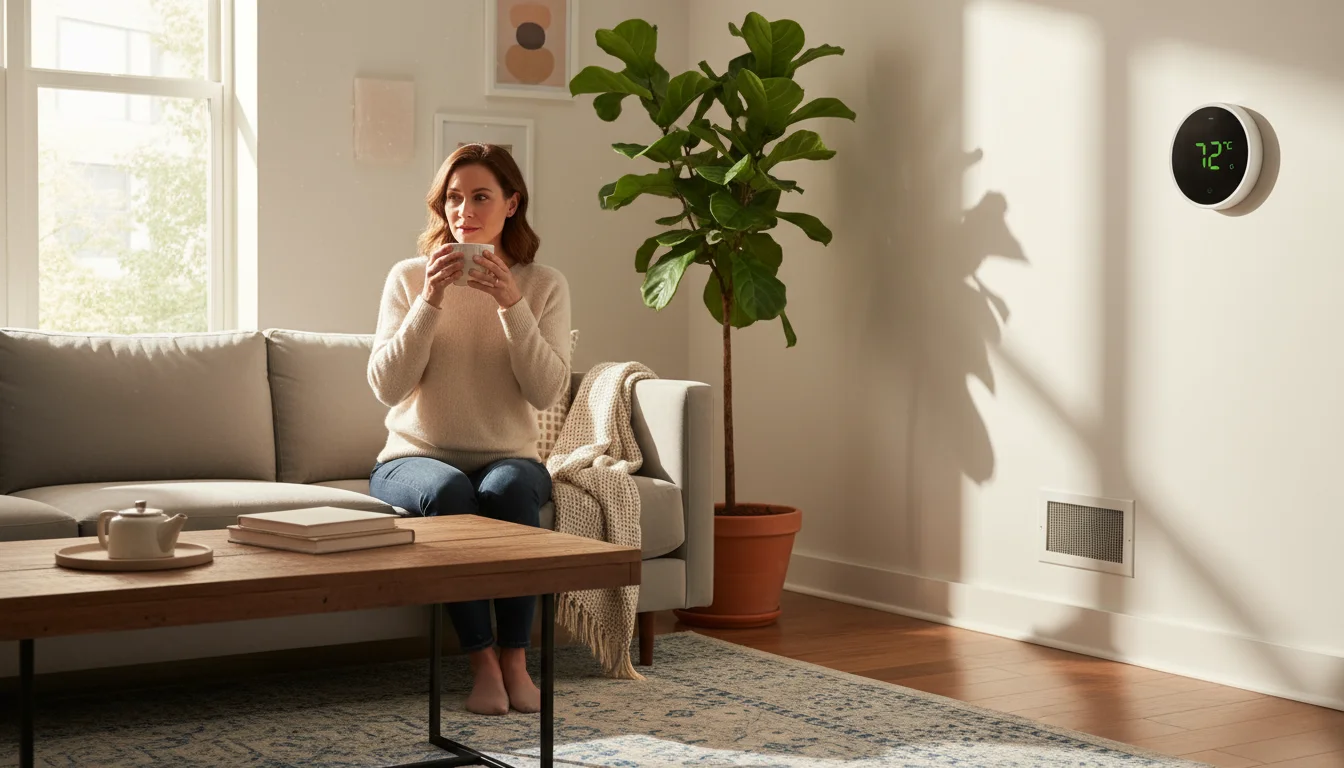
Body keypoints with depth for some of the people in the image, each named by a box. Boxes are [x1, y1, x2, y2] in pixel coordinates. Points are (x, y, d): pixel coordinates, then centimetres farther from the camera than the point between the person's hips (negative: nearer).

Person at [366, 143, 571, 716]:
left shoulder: (543, 285, 3)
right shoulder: (409, 278, 2)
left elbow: (547, 392, -9)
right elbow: (386, 386, -8)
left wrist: (511, 304, -19)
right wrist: (429, 303, -18)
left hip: (508, 458, 1)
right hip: (416, 458, 0)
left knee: (510, 487, -34)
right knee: (448, 489, -35)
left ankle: (515, 657, -24)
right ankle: (482, 661, -27)